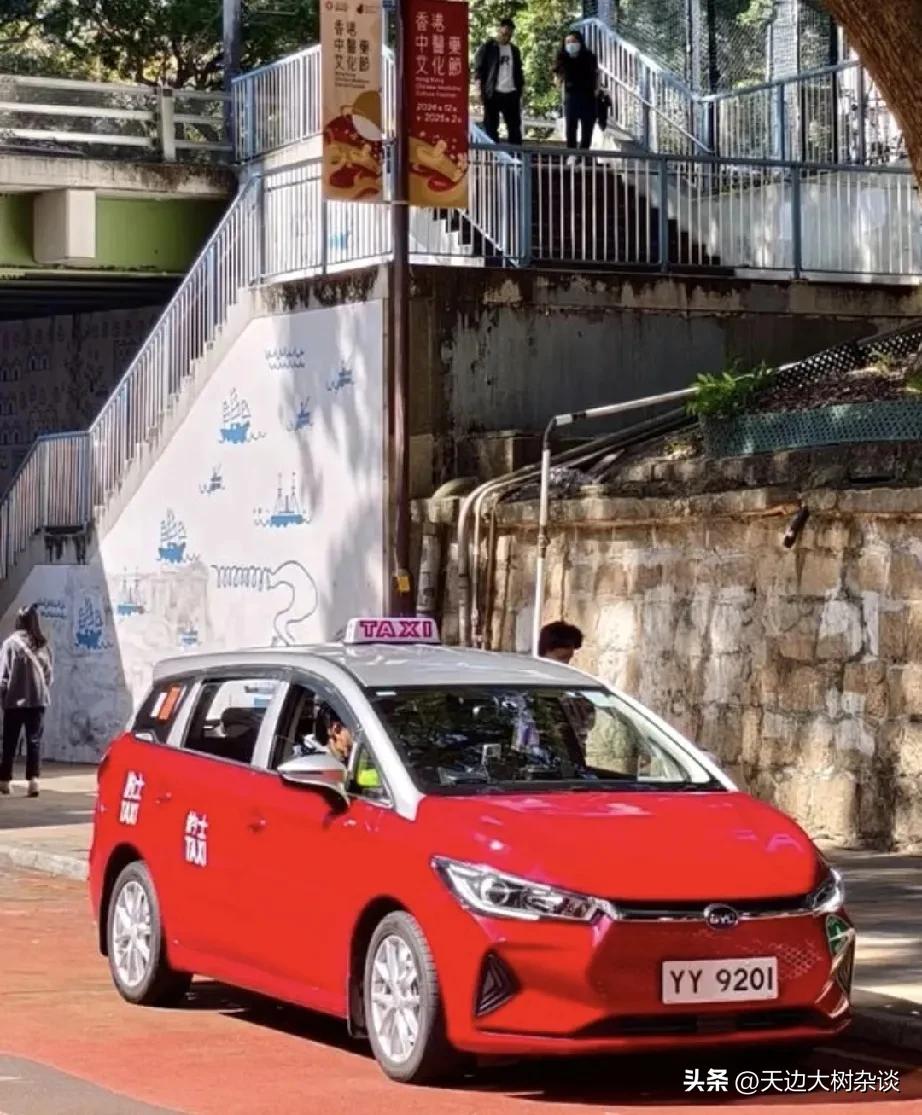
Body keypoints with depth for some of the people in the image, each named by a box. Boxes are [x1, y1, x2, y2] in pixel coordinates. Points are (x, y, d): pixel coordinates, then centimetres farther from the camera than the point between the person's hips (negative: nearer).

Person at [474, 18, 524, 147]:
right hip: (493, 93, -4)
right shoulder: (488, 48, 0)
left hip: (512, 93, 4)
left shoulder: (514, 50, 16)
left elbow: (519, 71, 21)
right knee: (491, 126, 0)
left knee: (514, 126, 5)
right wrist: (481, 89, -10)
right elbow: (479, 69, -2)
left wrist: (521, 86, 12)